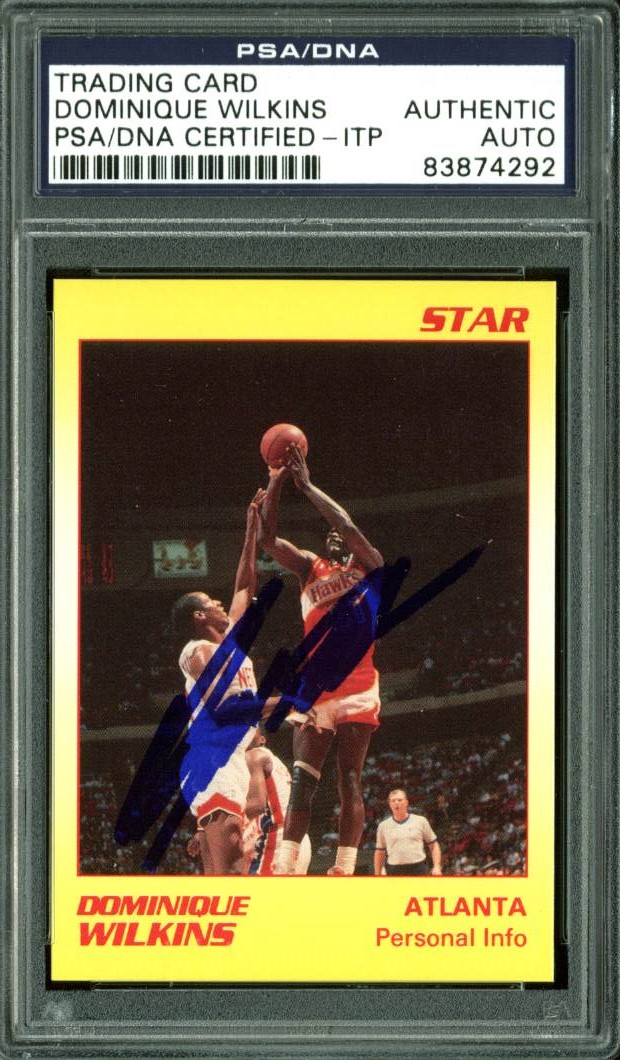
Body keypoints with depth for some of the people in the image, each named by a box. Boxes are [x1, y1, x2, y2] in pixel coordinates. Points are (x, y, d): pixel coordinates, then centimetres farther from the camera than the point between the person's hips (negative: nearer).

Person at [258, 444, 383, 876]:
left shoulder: (369, 568, 7)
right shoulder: (311, 568, 17)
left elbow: (348, 525, -12)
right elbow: (267, 538, 6)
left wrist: (306, 485, -8)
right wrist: (277, 481, -3)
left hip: (356, 690, -4)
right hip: (314, 690, 4)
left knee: (350, 782, -4)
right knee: (302, 781, -7)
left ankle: (345, 870, -10)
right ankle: (286, 867, -15)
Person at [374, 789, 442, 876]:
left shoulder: (420, 821, 7)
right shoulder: (384, 826, 10)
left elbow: (434, 845, 10)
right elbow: (380, 853, 16)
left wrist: (437, 867, -2)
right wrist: (377, 875, 11)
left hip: (419, 870, -1)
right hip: (395, 872, 1)